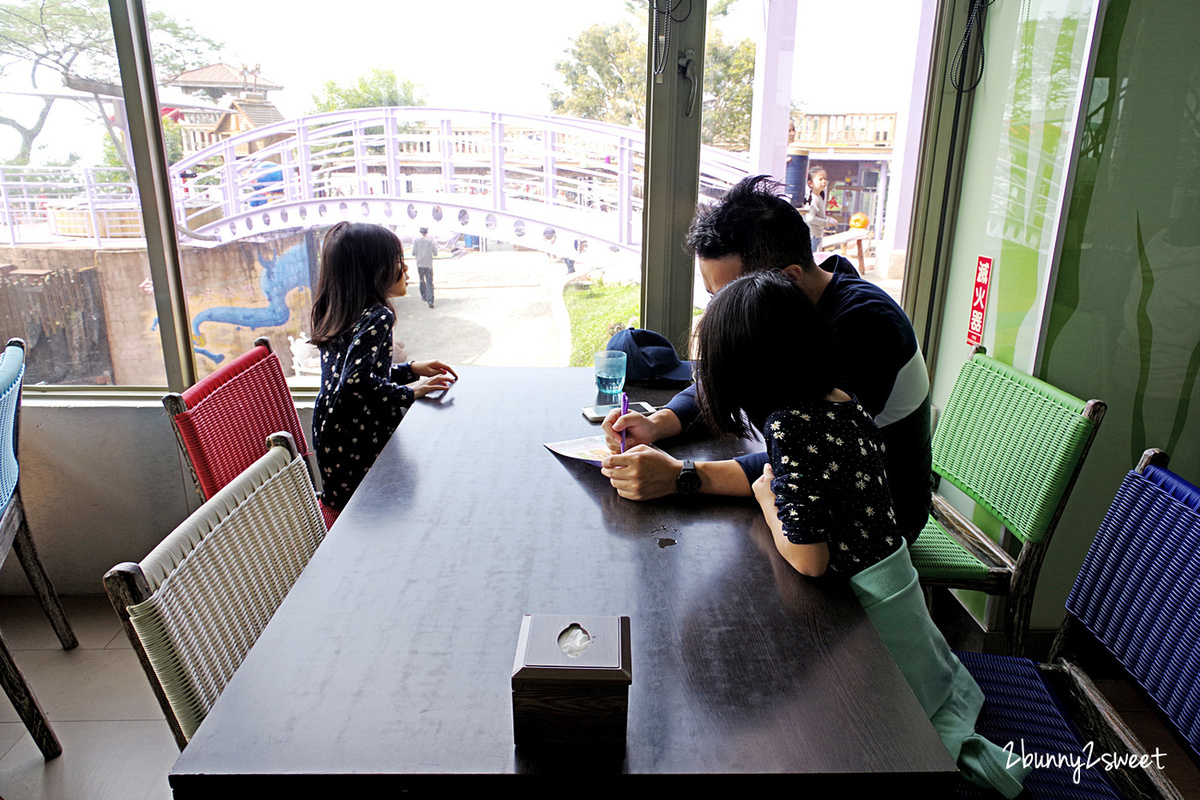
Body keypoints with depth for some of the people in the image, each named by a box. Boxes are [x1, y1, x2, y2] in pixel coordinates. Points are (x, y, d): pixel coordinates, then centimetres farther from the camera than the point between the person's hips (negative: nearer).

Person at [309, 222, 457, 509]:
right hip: (359, 448, -9)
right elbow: (356, 381, -28)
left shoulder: (336, 315, 11)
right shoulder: (378, 316, -17)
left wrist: (411, 369, 16)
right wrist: (409, 392, -16)